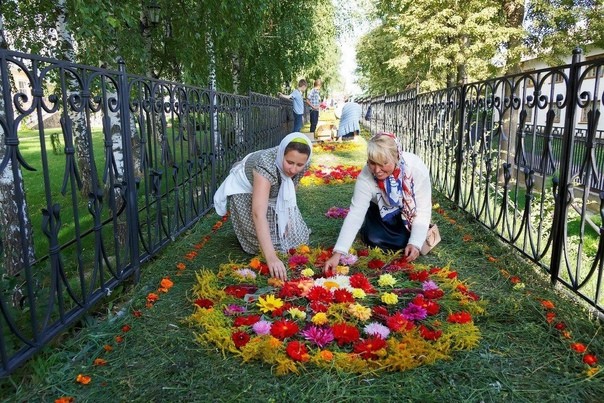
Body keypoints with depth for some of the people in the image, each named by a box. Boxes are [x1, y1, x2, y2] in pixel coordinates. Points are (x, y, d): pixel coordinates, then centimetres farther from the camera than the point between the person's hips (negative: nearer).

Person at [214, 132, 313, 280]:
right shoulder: (267, 165, -44)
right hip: (245, 190, -5)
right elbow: (258, 214, -51)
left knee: (295, 235, 3)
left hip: (274, 192, 5)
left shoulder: (302, 163, -26)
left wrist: (286, 217, -14)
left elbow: (291, 188, -3)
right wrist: (271, 257, -58)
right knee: (262, 240, -12)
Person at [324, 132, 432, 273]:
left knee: (403, 241, -18)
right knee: (373, 240, -17)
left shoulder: (417, 168, -36)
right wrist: (338, 253, -43)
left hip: (410, 210, 0)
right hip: (383, 210, 1)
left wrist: (415, 243, -35)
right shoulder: (365, 177, -34)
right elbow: (355, 214, -35)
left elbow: (423, 209, -25)